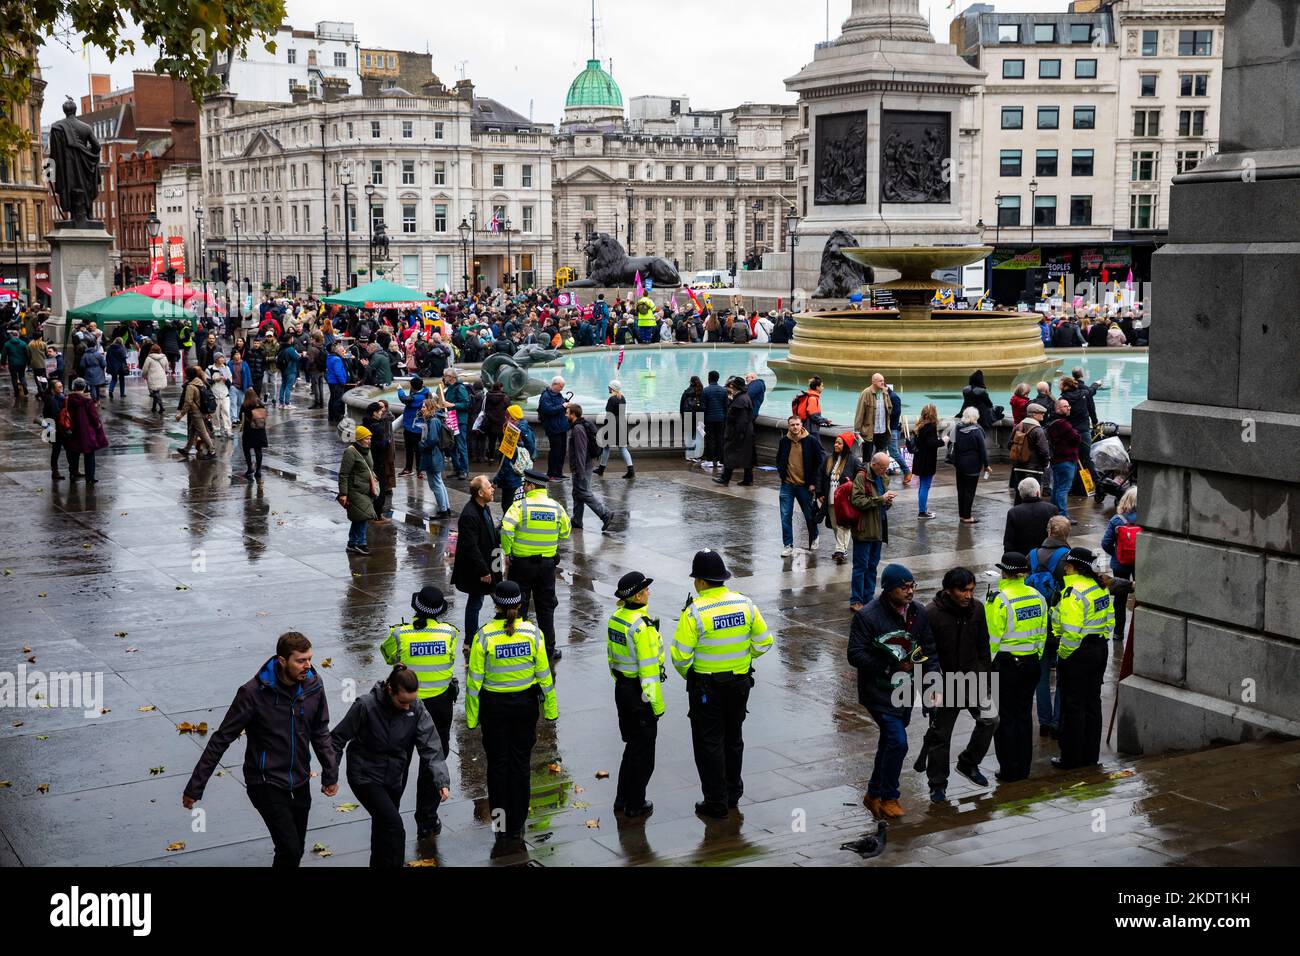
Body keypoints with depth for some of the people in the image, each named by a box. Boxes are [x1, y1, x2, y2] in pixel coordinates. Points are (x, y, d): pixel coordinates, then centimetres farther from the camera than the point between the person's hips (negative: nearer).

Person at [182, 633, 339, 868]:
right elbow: (221, 740, -13)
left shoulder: (313, 686, -4)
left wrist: (331, 774, 7)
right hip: (266, 784, -5)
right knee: (290, 849, -15)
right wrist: (195, 787, -12)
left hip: (300, 783, 5)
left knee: (296, 850, 13)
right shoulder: (254, 692, -19)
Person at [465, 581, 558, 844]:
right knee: (521, 762, 12)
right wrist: (550, 707, 9)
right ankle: (517, 826, 19)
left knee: (498, 762, 12)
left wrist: (471, 716, 1)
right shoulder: (532, 632, -10)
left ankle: (500, 823, 17)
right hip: (525, 704, 1)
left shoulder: (484, 635, -14)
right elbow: (544, 673, -4)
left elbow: (474, 679, -9)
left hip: (494, 706, -1)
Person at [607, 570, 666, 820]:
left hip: (622, 689, 8)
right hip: (640, 695, -8)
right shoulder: (642, 626, -23)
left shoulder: (615, 618, 2)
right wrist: (656, 703, -15)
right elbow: (648, 668, -21)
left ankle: (622, 800, 29)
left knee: (632, 745, 21)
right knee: (643, 752, 7)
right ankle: (635, 806, 16)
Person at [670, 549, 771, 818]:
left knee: (709, 742, 6)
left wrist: (687, 674, 3)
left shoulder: (694, 612, -20)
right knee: (733, 737, 21)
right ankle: (733, 791, 35)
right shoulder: (745, 604, -5)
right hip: (740, 682, 5)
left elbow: (680, 655, -18)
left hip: (706, 687, -5)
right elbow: (763, 643, 2)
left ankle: (716, 802, 10)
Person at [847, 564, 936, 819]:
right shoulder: (867, 616, -17)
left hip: (905, 692, 7)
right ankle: (888, 797, 6)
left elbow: (929, 650, 9)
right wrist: (890, 668, -24)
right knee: (898, 742, -13)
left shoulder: (918, 613, 2)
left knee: (889, 741, 17)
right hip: (879, 692, -7)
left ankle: (874, 794, 33)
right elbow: (855, 654, -17)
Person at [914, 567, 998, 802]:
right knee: (940, 734, 4)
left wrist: (986, 680, 7)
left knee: (990, 719, -3)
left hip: (972, 677, 4)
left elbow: (983, 648, 9)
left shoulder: (976, 610, 0)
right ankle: (937, 785, 16)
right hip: (943, 683, -4)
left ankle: (968, 764, 20)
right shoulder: (932, 614, -16)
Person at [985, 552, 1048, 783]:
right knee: (1024, 714, 15)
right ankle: (1023, 767, 22)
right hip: (1031, 664, 6)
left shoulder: (998, 600, -17)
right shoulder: (1037, 597, 2)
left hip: (1005, 664, -6)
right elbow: (1042, 633, 10)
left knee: (1005, 717, 4)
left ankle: (1009, 770, 9)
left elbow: (991, 639, -15)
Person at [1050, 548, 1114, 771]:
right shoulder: (1099, 587, 6)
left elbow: (1071, 631, -26)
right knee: (1092, 703, 15)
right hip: (1099, 650, 9)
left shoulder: (1073, 592, -21)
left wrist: (1063, 653, -13)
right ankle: (1091, 755, 23)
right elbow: (1110, 620, 14)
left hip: (1077, 654, -9)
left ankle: (1071, 758, 8)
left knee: (1073, 706, 1)